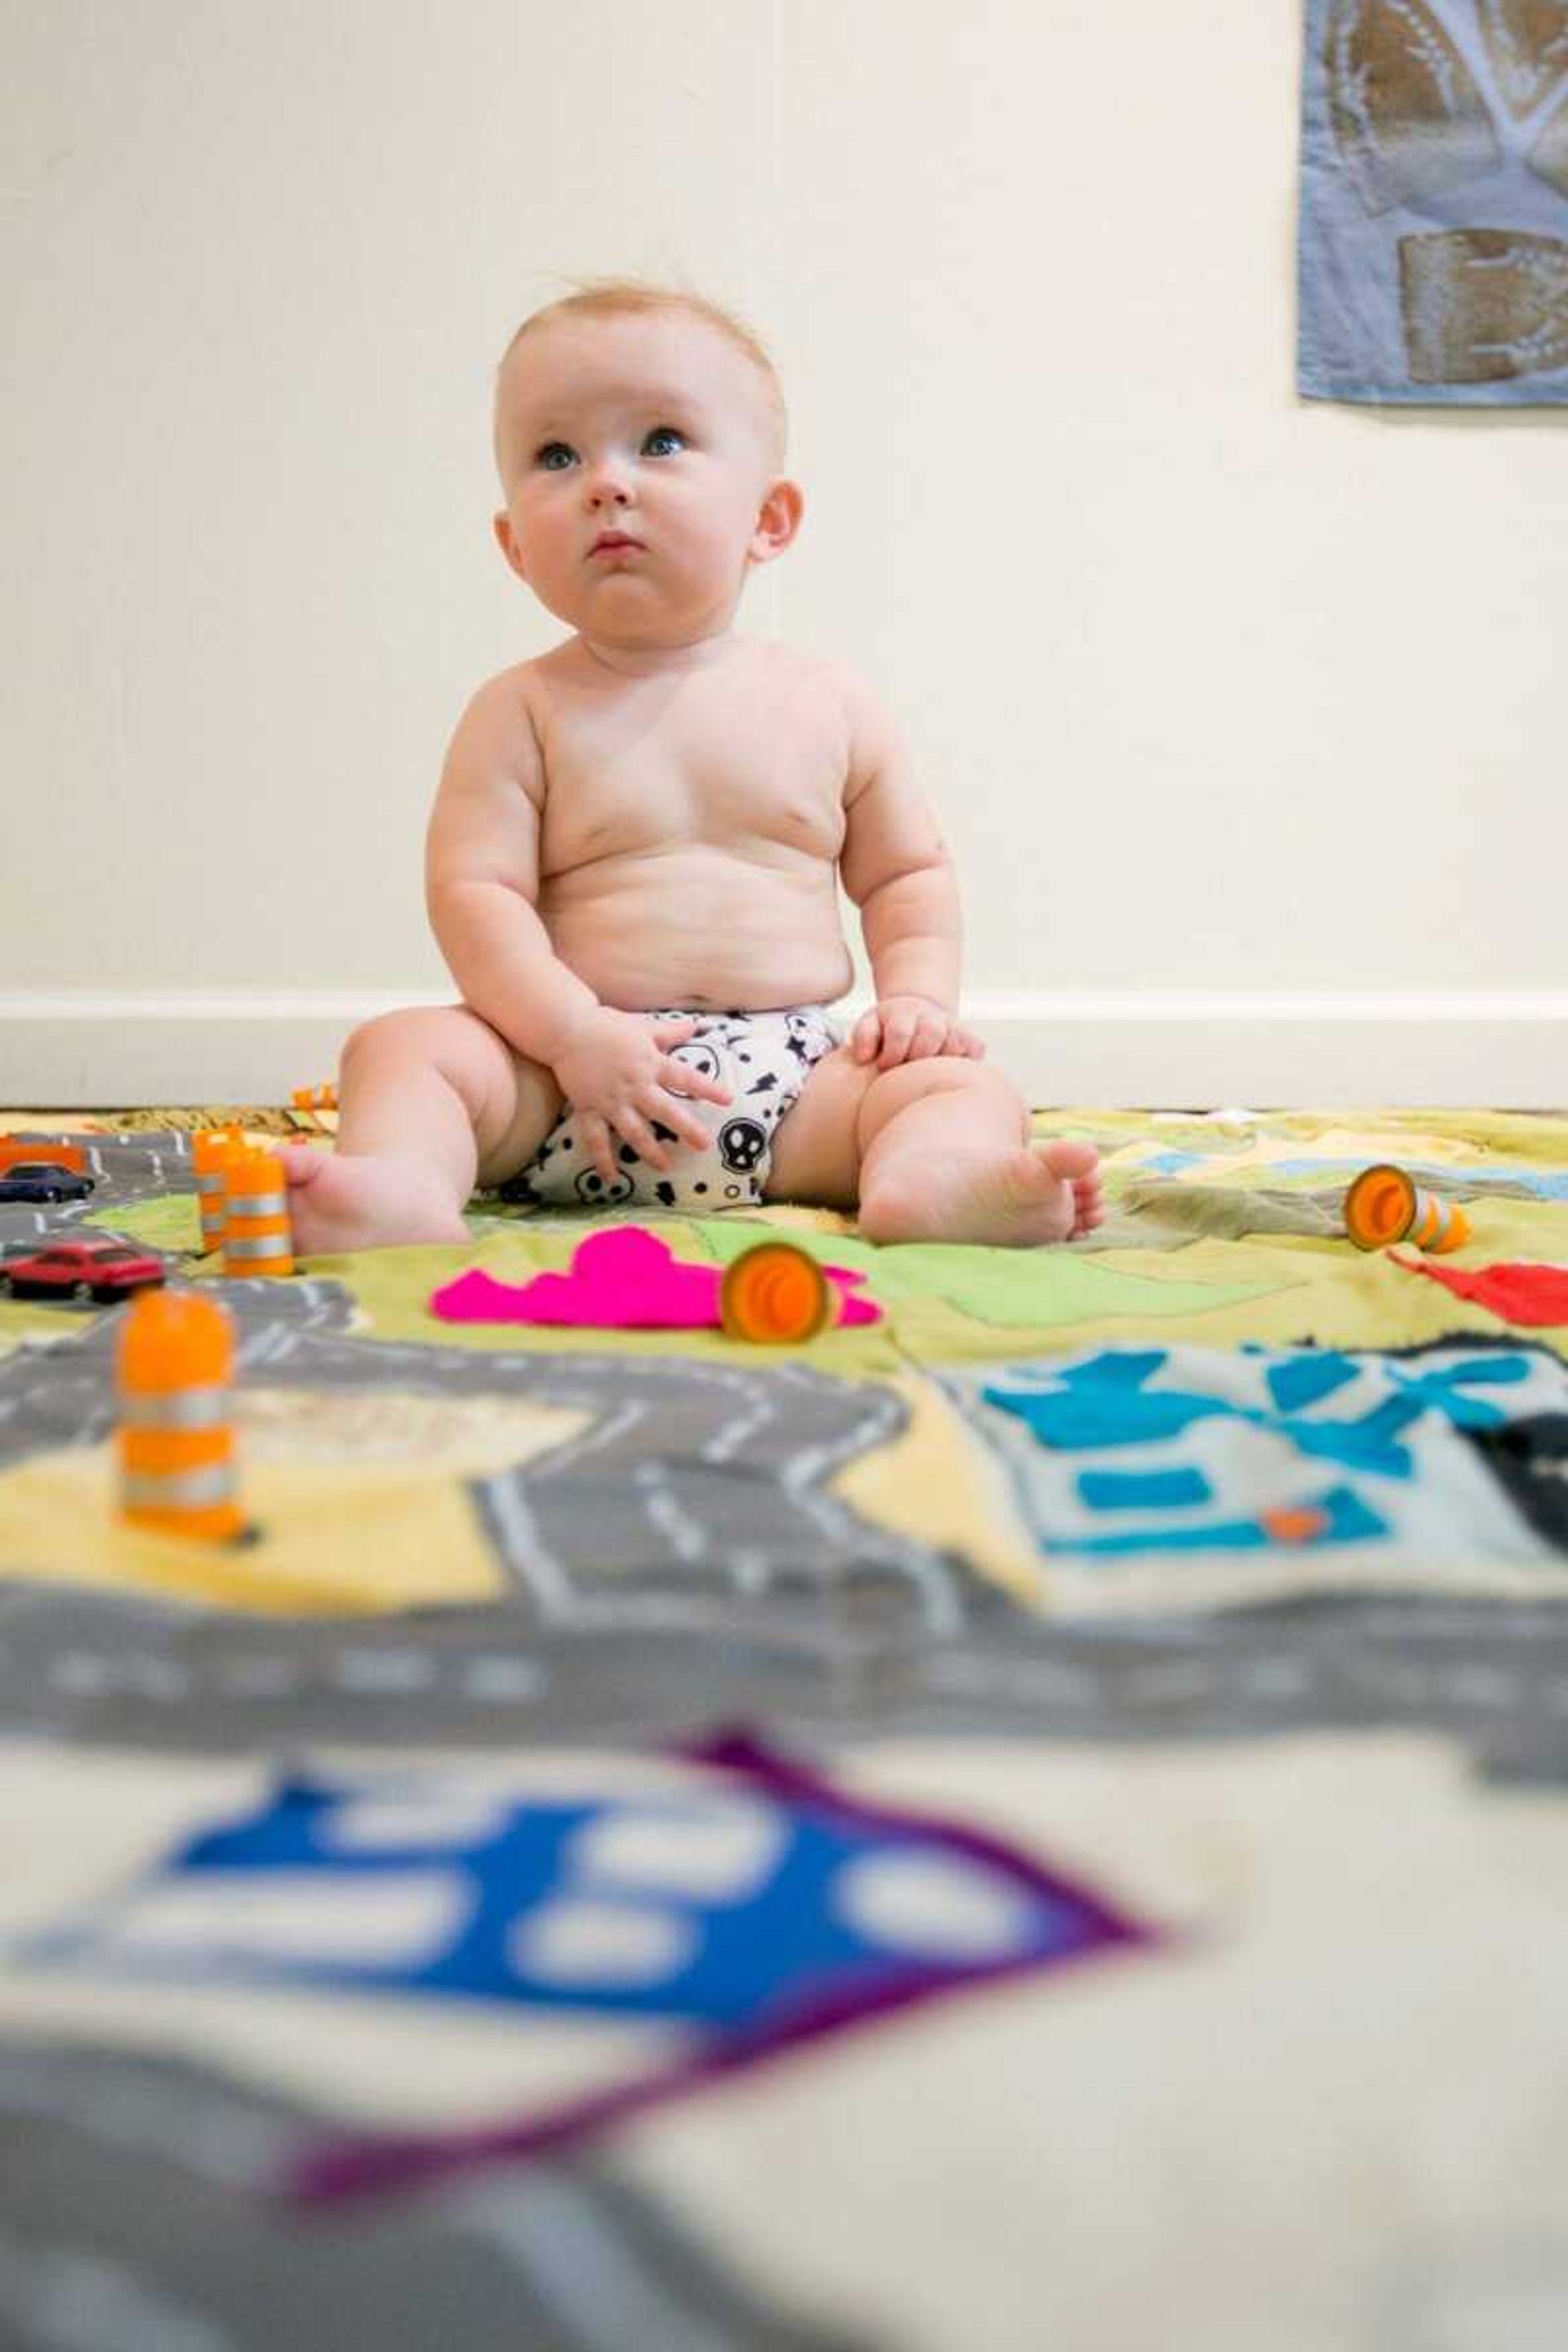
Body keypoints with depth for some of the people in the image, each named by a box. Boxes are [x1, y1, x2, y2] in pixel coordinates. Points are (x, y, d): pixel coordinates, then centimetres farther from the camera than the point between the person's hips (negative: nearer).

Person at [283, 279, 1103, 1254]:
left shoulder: (832, 703, 10)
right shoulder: (524, 710, 3)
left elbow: (908, 872, 18)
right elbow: (475, 889, -5)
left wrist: (918, 998, 0)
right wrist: (573, 1033, -19)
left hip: (796, 1083, 2)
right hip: (568, 1072, -1)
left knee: (968, 1083, -19)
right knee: (404, 1045, -22)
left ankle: (930, 1181, -50)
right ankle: (402, 1189, -50)